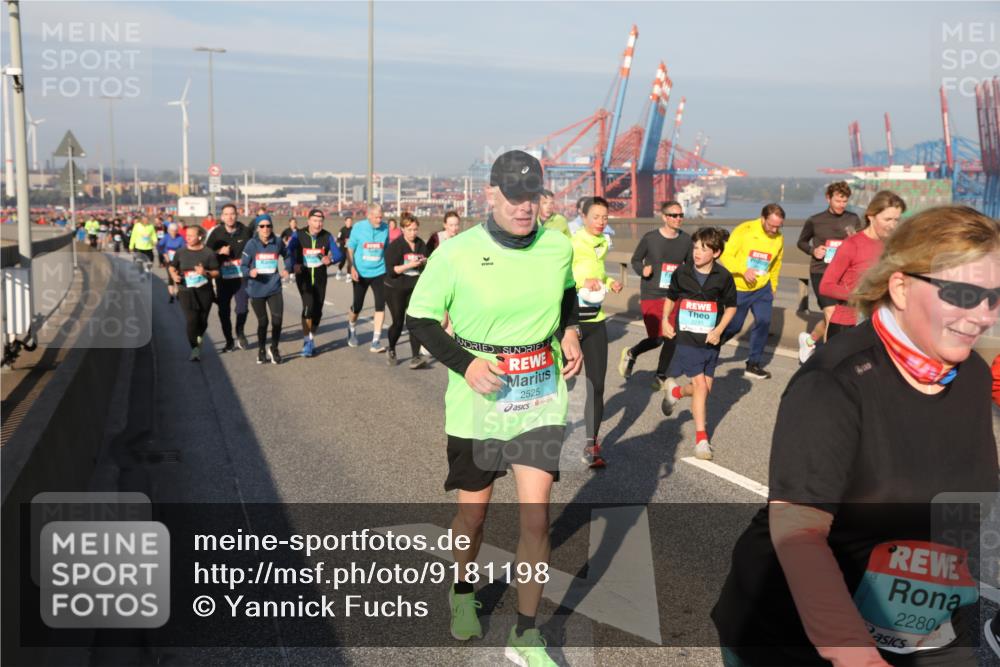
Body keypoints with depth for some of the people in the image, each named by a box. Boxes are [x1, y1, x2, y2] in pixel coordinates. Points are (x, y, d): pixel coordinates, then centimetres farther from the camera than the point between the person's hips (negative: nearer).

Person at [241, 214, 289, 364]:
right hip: (256, 289, -1)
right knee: (262, 321, 8)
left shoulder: (278, 242, -1)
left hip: (274, 288, 1)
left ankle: (274, 349, 16)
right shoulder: (251, 244, -6)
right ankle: (261, 351, 32)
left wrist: (286, 269, 1)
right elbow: (243, 265, -4)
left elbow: (287, 256, 18)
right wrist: (250, 272, -24)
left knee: (277, 319, -9)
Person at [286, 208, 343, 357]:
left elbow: (338, 254, -6)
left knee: (317, 310, 8)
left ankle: (311, 339, 29)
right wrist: (293, 266, -37)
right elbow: (288, 252, -17)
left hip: (320, 277, 3)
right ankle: (307, 342, -9)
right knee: (308, 306, -19)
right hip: (303, 276, -3)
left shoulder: (327, 236, -4)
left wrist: (330, 259, -29)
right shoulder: (299, 235, -10)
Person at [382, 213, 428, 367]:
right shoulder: (394, 246, -10)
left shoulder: (421, 244, 3)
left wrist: (425, 263, -11)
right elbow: (391, 270, -15)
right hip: (396, 290, -3)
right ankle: (391, 350, 31)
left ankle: (415, 357, -12)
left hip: (416, 289, 3)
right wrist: (409, 265, -26)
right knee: (398, 322, 5)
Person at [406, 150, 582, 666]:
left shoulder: (558, 247, -4)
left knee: (535, 516, -4)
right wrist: (464, 364, -18)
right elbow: (419, 319, -5)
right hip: (476, 405, -1)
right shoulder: (455, 255, -14)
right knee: (473, 513, 13)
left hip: (541, 400, 2)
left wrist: (569, 332, -1)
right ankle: (462, 594, 44)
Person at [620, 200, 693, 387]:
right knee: (656, 339, -6)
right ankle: (630, 354, 26)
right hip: (651, 295, -3)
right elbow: (635, 260, 5)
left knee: (671, 338, 2)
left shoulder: (686, 240, 1)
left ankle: (661, 376, 24)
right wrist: (642, 270, -14)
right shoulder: (650, 238, -7)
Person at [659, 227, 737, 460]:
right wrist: (665, 320, 2)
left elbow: (731, 306, 5)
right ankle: (701, 438, 3)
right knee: (700, 385, -8)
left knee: (706, 387, 7)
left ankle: (675, 391, 39)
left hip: (710, 340, 2)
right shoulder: (682, 273, -5)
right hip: (687, 338, -2)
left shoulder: (723, 277, -6)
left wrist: (719, 330, -6)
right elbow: (671, 297, 13)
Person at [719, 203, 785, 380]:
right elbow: (726, 255, -16)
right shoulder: (744, 230, -15)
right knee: (733, 325, 2)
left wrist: (773, 286, 17)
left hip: (762, 288, 4)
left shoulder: (779, 239, -1)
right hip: (739, 288, -4)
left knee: (763, 322, -6)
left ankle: (753, 364, 6)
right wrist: (743, 270, -28)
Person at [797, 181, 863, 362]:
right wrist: (813, 250, -6)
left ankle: (809, 339, 40)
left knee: (832, 319, 13)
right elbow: (801, 242, 14)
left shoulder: (853, 220, 5)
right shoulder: (815, 221, 0)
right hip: (820, 272, -3)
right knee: (832, 315, -15)